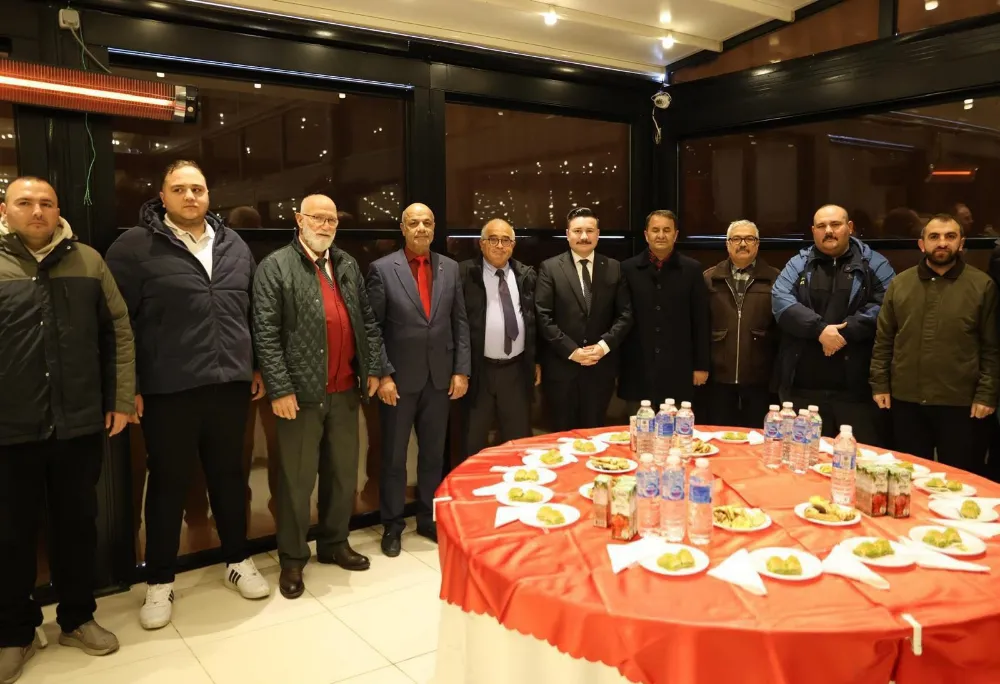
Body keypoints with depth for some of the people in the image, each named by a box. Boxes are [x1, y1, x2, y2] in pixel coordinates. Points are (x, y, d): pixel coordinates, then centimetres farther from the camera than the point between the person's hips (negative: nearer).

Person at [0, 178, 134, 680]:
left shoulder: (88, 261, 4)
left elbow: (118, 333, 5)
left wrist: (120, 399, 1)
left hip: (80, 424, 1)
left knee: (77, 524, 13)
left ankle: (77, 618, 30)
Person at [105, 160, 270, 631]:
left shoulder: (233, 245, 9)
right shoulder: (135, 246, -5)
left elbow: (251, 311, 16)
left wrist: (257, 366, 13)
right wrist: (128, 385, -8)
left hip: (230, 383, 4)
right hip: (168, 390, -4)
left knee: (230, 475, 15)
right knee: (168, 483, 8)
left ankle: (238, 561, 32)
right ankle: (160, 582, 24)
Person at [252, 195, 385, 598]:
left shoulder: (348, 265, 13)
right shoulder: (276, 267, -5)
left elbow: (368, 320, 15)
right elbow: (266, 333, -10)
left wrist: (374, 368, 8)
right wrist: (280, 388, -15)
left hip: (344, 390, 6)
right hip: (301, 392, -5)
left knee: (343, 472, 15)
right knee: (297, 479, 4)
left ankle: (334, 543, 31)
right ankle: (292, 559, 19)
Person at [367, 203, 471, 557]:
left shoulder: (450, 268, 6)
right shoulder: (382, 269, -5)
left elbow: (460, 322, 7)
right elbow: (372, 326, -7)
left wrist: (461, 369, 1)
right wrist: (382, 374, -12)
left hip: (440, 377, 3)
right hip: (399, 378, -3)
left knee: (433, 454, 13)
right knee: (394, 456, 9)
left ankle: (429, 520, 29)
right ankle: (392, 526, 24)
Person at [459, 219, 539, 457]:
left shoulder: (526, 275, 7)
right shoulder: (465, 274, -5)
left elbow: (536, 319, 13)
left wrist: (537, 360, 12)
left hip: (517, 370, 3)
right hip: (479, 371, -3)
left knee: (520, 441, 14)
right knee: (474, 444, 10)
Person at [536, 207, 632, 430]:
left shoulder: (614, 268, 7)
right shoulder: (550, 268, 0)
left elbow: (625, 314, 5)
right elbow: (543, 317, -7)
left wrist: (604, 345, -10)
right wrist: (572, 350, -13)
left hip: (601, 367, 2)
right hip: (561, 367, -2)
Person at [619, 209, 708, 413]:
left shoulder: (692, 269, 4)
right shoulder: (628, 269, 3)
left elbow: (701, 321, 4)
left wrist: (702, 365, 1)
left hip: (678, 370, 0)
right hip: (638, 370, 0)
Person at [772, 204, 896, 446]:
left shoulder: (874, 264, 8)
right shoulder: (797, 264, 12)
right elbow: (780, 301, -5)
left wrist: (847, 332, -17)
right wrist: (819, 329, -17)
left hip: (856, 386, -1)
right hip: (803, 385, 2)